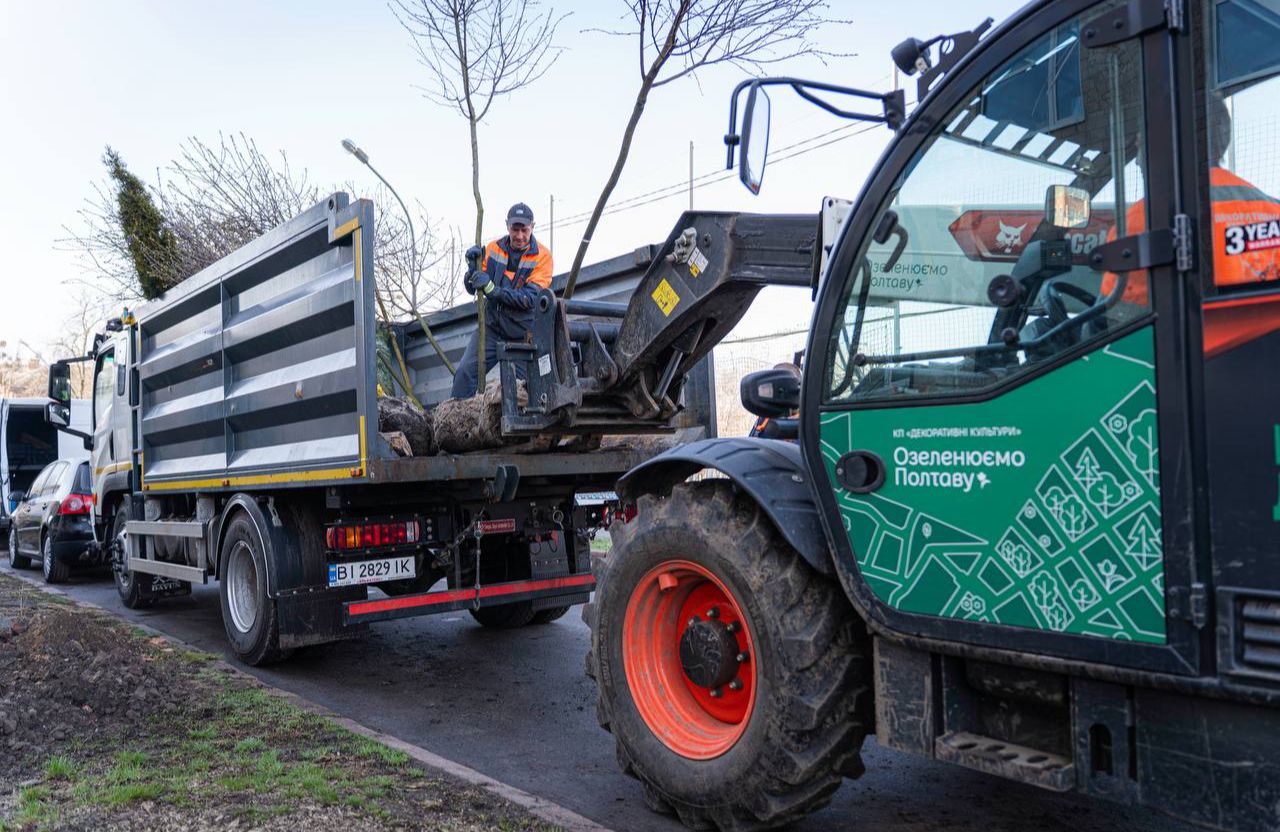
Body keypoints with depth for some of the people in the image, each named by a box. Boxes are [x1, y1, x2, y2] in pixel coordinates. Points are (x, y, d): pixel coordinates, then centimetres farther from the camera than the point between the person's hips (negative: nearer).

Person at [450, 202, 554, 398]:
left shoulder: (542, 256, -8)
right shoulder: (493, 248, 2)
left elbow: (530, 298, -20)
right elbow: (471, 289, 3)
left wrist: (492, 289, -29)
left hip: (523, 335, -2)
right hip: (492, 328, 3)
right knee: (465, 372, -10)